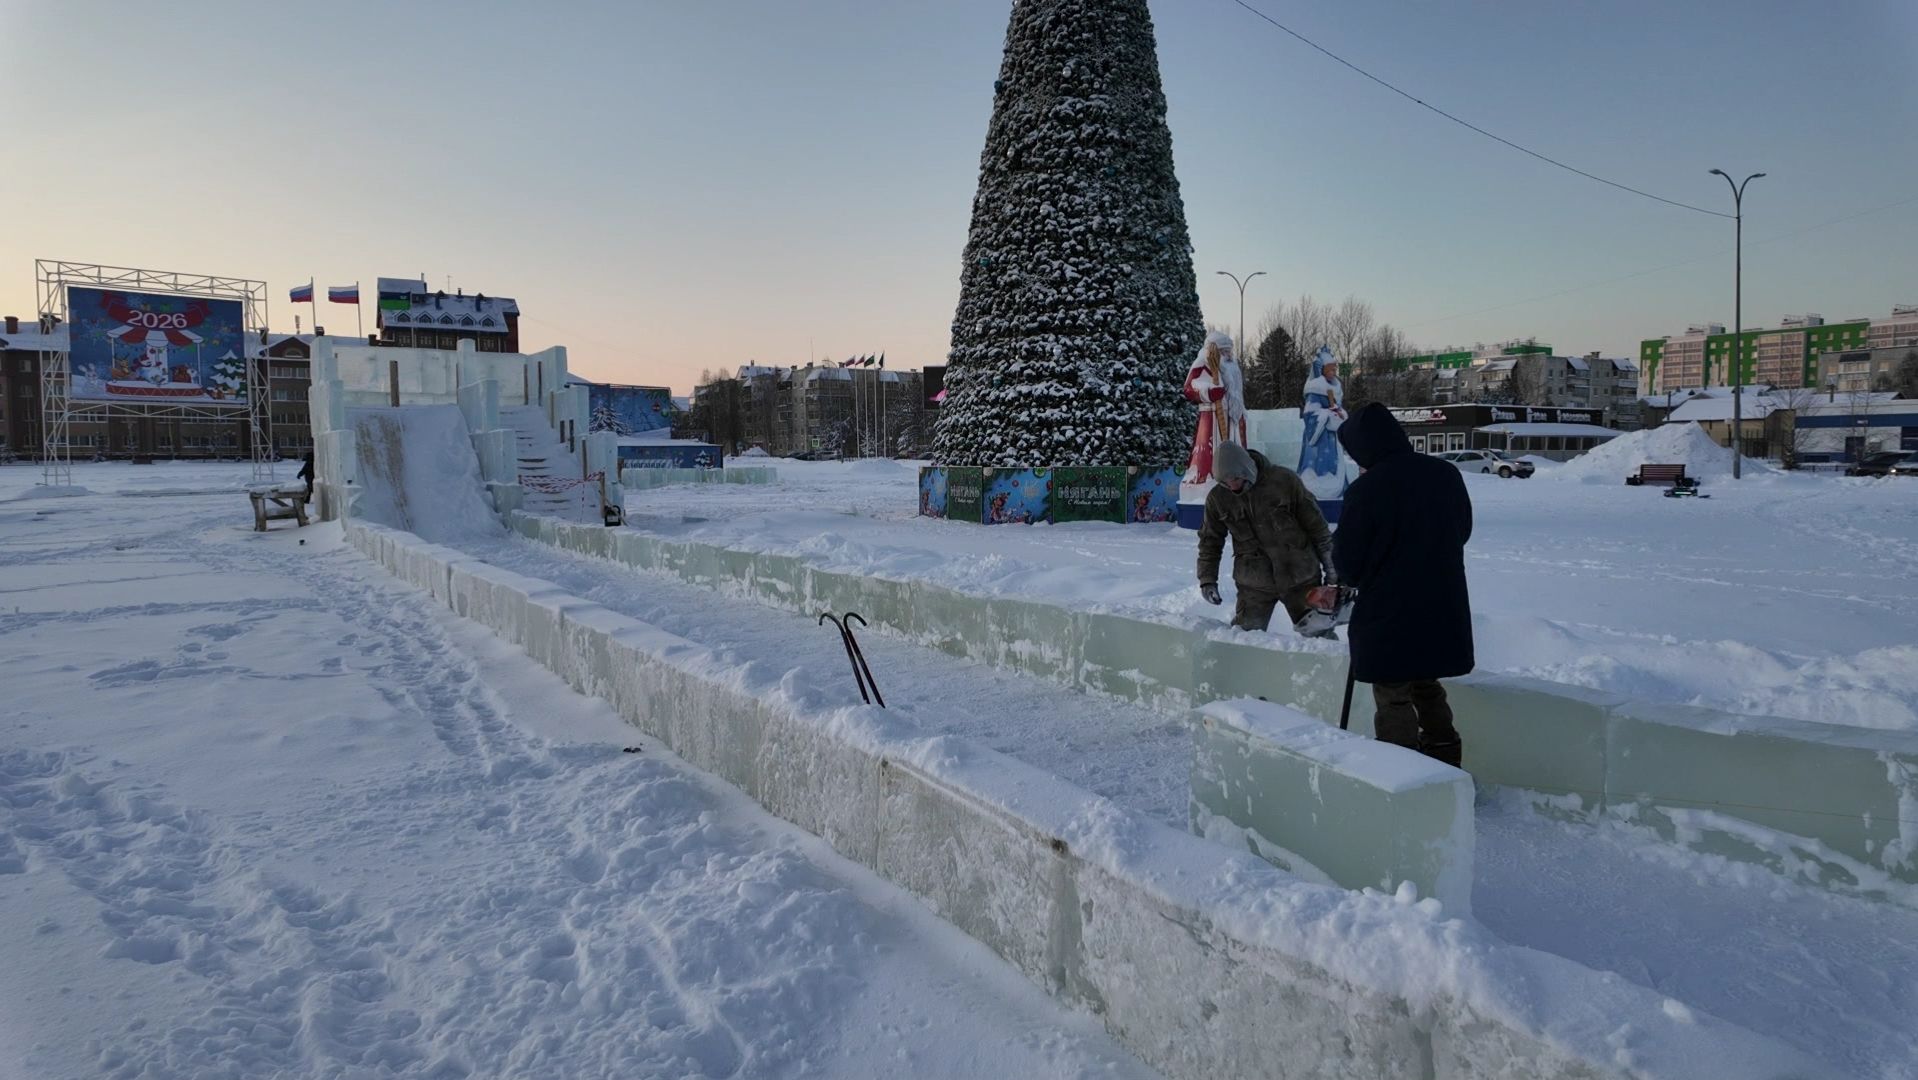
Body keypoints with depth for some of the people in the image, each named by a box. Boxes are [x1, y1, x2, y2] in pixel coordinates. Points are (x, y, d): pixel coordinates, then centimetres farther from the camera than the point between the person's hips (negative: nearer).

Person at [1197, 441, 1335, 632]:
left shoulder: (1284, 480, -12)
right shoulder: (1217, 498, -6)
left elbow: (1315, 523, -3)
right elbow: (1210, 540, 7)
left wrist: (1331, 566, 2)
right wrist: (1207, 579, 2)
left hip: (1300, 577, -1)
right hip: (1254, 584, 1)